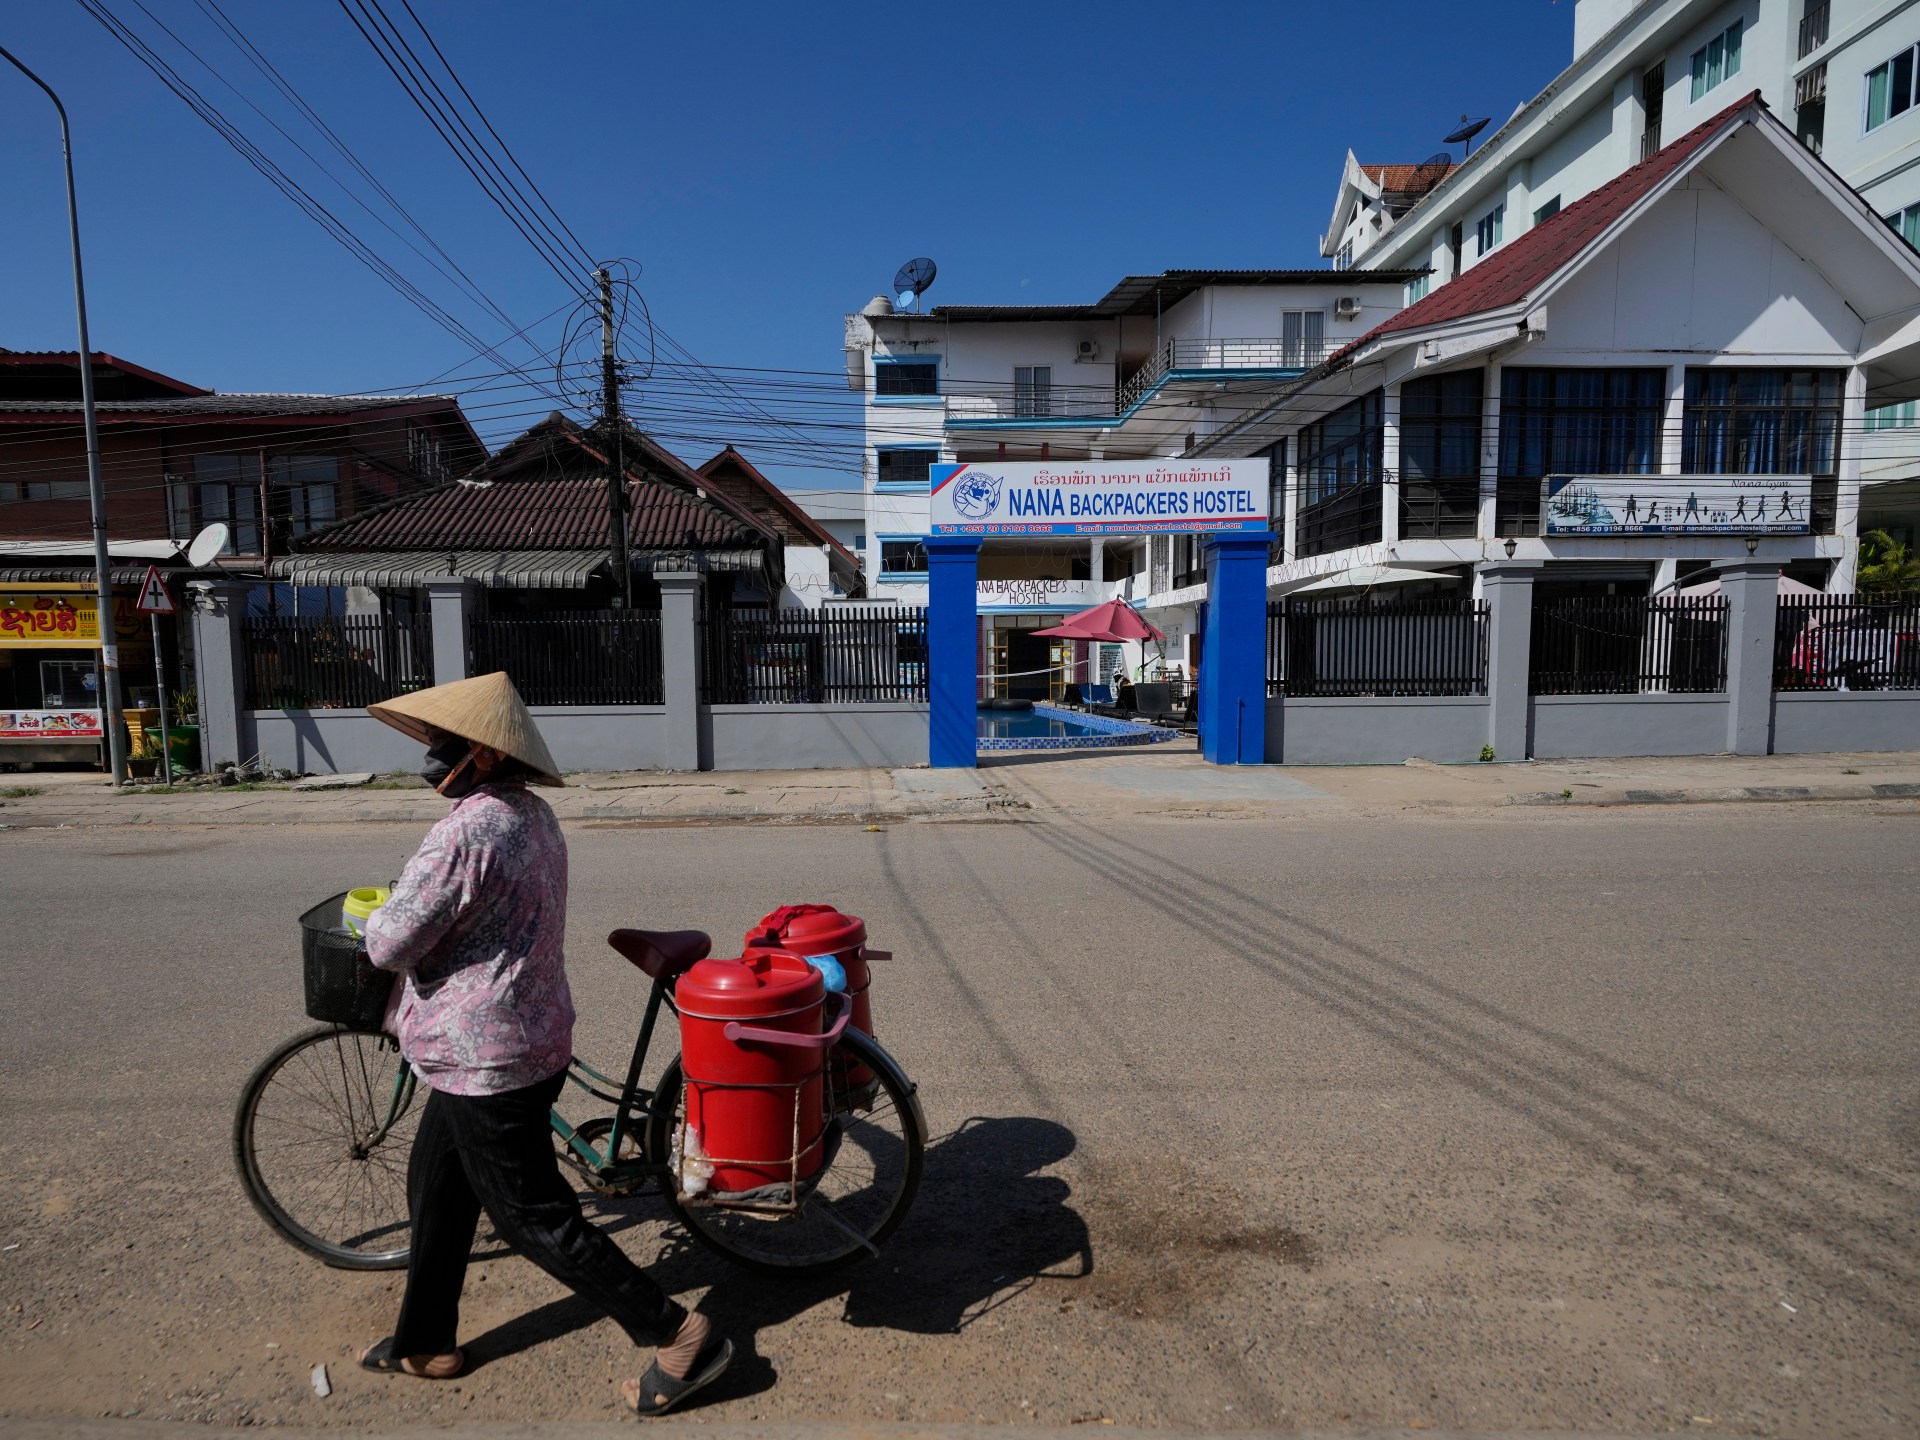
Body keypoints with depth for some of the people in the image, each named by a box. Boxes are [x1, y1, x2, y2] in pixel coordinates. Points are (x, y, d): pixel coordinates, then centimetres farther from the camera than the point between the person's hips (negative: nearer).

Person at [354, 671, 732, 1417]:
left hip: (485, 1060, -9)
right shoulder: (534, 816, 4)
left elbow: (390, 943, -20)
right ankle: (424, 1342, 44)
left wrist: (376, 918, 1)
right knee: (434, 1188, 25)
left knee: (536, 1217, 3)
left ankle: (679, 1336, 10)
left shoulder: (467, 831, -26)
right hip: (529, 1040, 10)